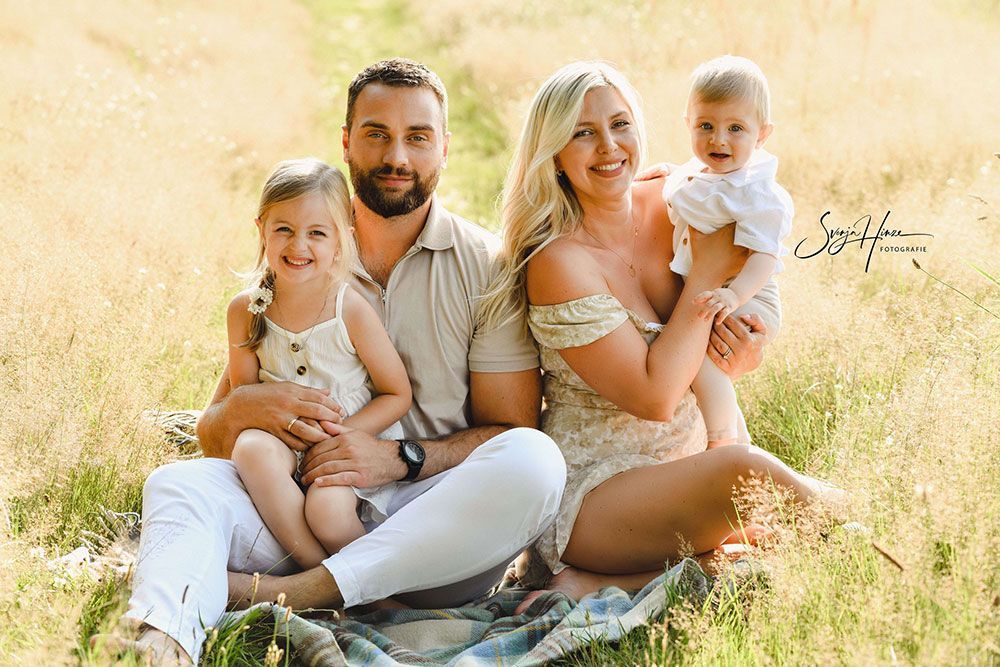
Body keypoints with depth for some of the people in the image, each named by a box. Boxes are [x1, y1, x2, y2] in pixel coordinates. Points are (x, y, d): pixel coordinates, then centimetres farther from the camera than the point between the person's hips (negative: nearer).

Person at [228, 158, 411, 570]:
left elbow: (398, 395, -5)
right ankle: (319, 572, -23)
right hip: (285, 446, 3)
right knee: (251, 446, -31)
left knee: (327, 507, -32)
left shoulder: (351, 310, -11)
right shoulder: (245, 311, -2)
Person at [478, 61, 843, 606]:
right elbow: (656, 396, -22)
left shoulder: (672, 207, 1)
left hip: (681, 473, 8)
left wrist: (743, 350, -12)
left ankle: (602, 584, -12)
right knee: (744, 468, -35)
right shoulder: (560, 261, -18)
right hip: (588, 496, -8)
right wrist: (708, 271, -15)